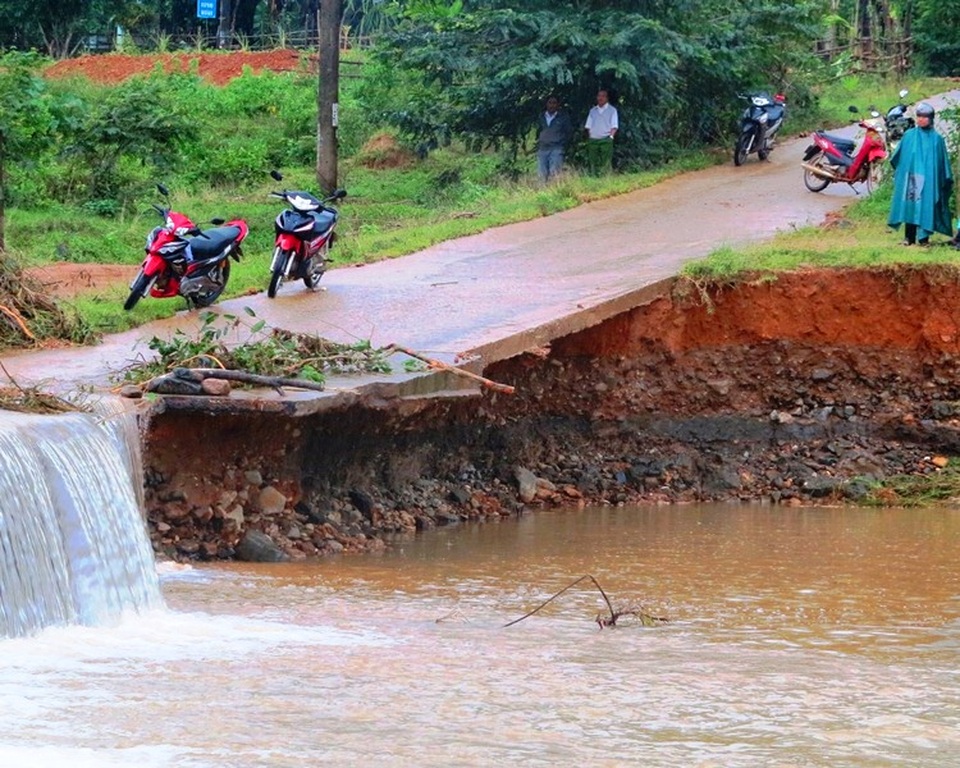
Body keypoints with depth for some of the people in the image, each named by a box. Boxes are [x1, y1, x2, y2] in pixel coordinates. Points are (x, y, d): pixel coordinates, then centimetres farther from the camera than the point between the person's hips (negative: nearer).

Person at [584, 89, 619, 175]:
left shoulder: (612, 110, 7)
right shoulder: (593, 110, 19)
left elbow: (614, 126, 1)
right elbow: (588, 126, 17)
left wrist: (610, 136, -12)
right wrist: (588, 137, 4)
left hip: (605, 140, -4)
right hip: (593, 140, 4)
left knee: (605, 164, -11)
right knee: (593, 163, -1)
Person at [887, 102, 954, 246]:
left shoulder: (936, 139, 4)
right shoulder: (909, 136, 7)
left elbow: (943, 161, 6)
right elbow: (897, 157, 13)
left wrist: (947, 179, 4)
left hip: (929, 179, -1)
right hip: (911, 178, 1)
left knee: (925, 206, -5)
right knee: (910, 204, 1)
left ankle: (923, 237, -3)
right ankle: (909, 237, 7)